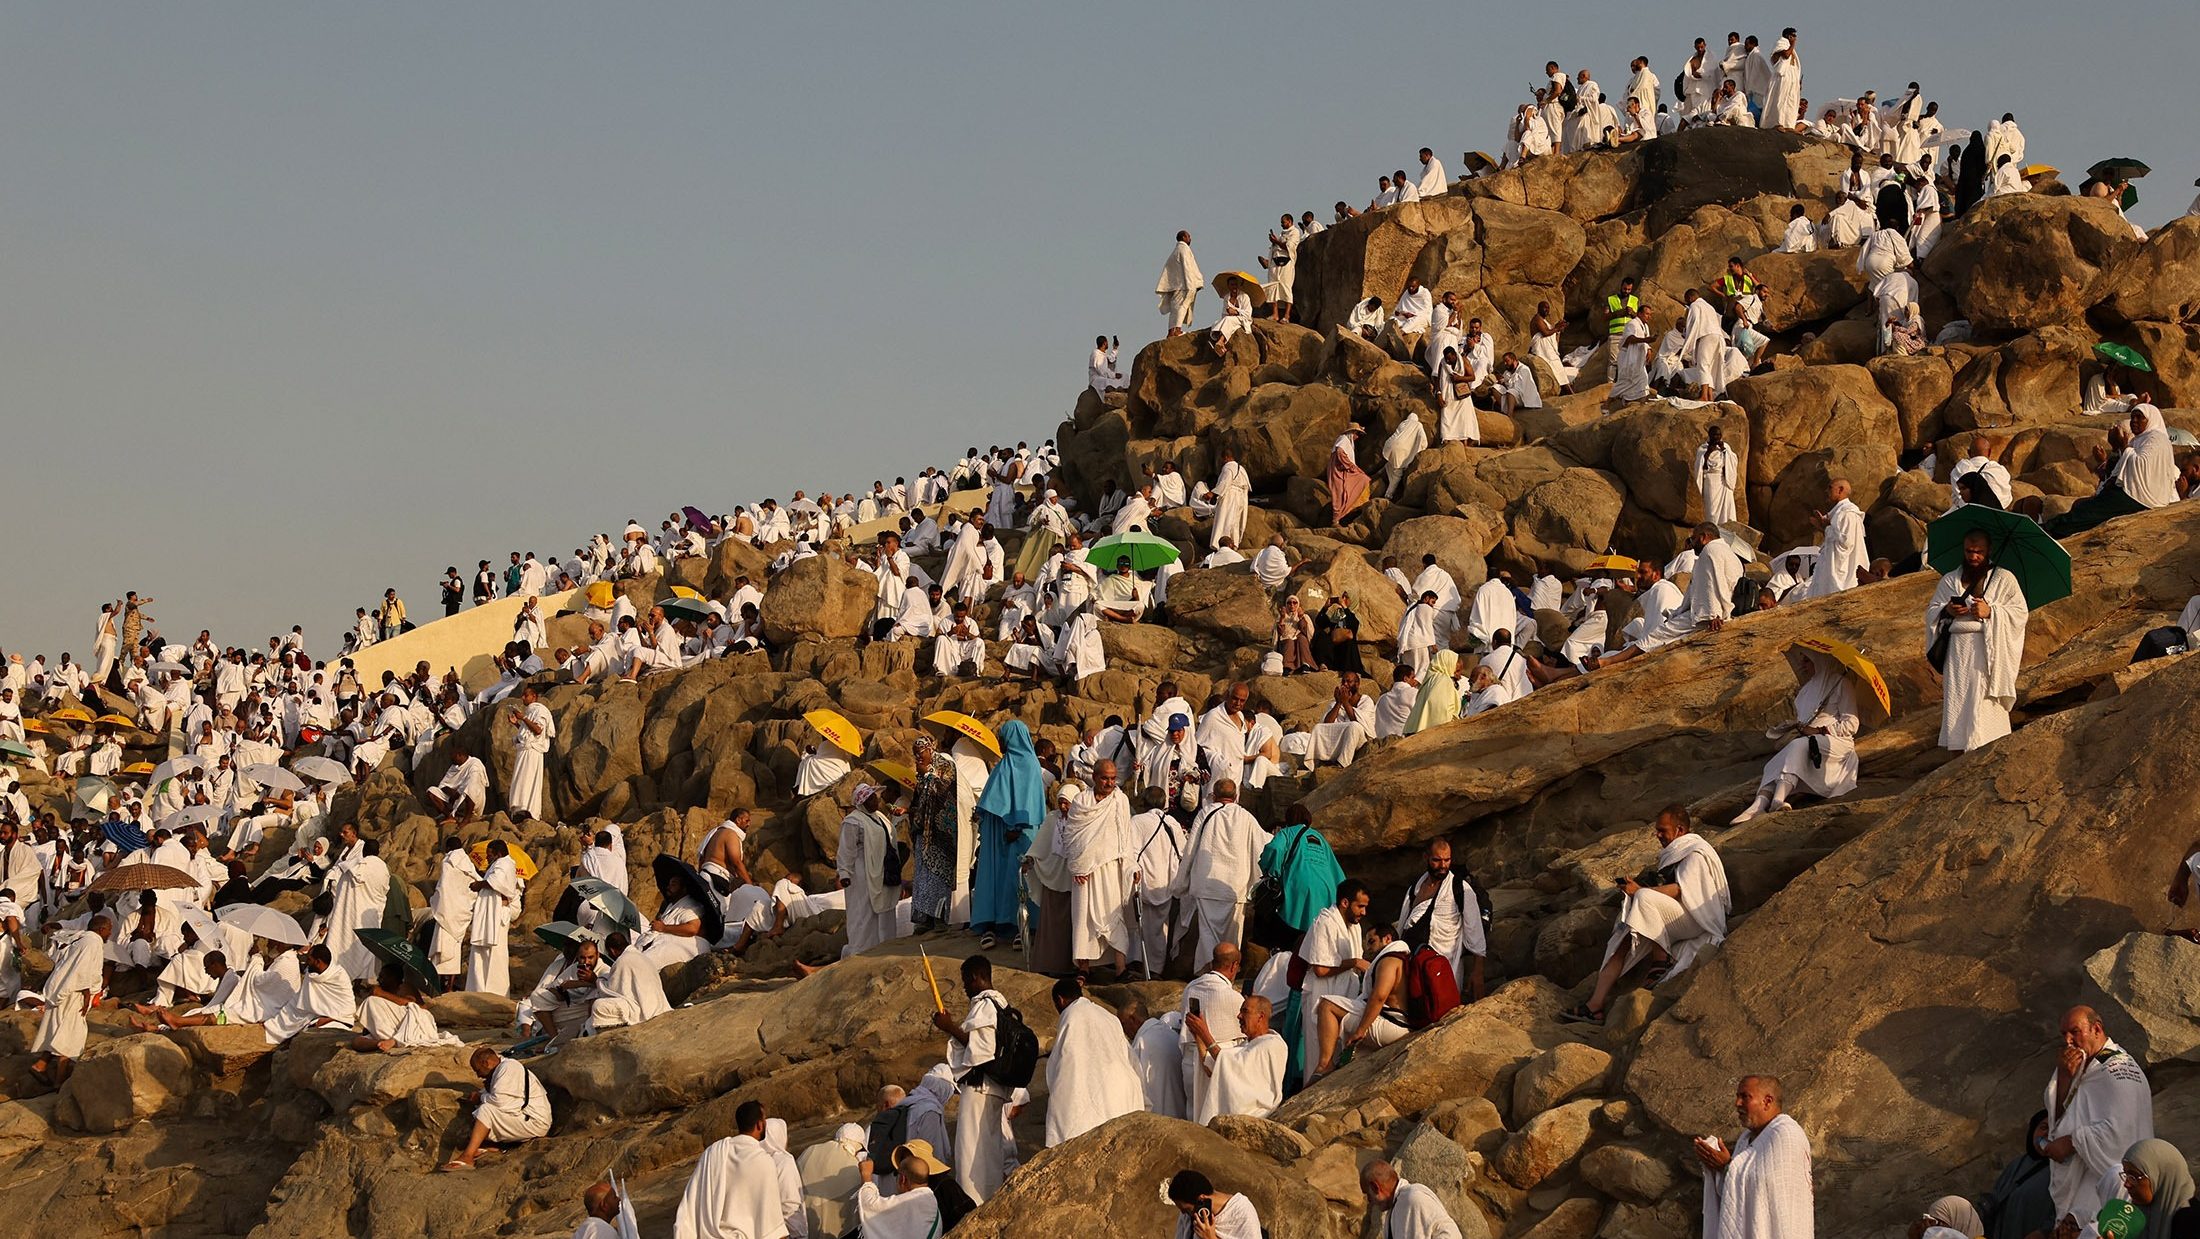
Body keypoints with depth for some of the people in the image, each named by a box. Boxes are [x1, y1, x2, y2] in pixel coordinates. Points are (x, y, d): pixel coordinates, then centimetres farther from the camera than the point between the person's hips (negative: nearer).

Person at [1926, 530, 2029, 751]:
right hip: (1958, 650, 3)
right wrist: (1946, 611, -6)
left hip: (1990, 650, -3)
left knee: (1986, 706, -12)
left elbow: (2020, 613, 0)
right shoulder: (1950, 581, 17)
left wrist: (1990, 612, -13)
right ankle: (1960, 752, -2)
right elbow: (1931, 612, 16)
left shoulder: (2003, 579, 7)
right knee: (1957, 704, -4)